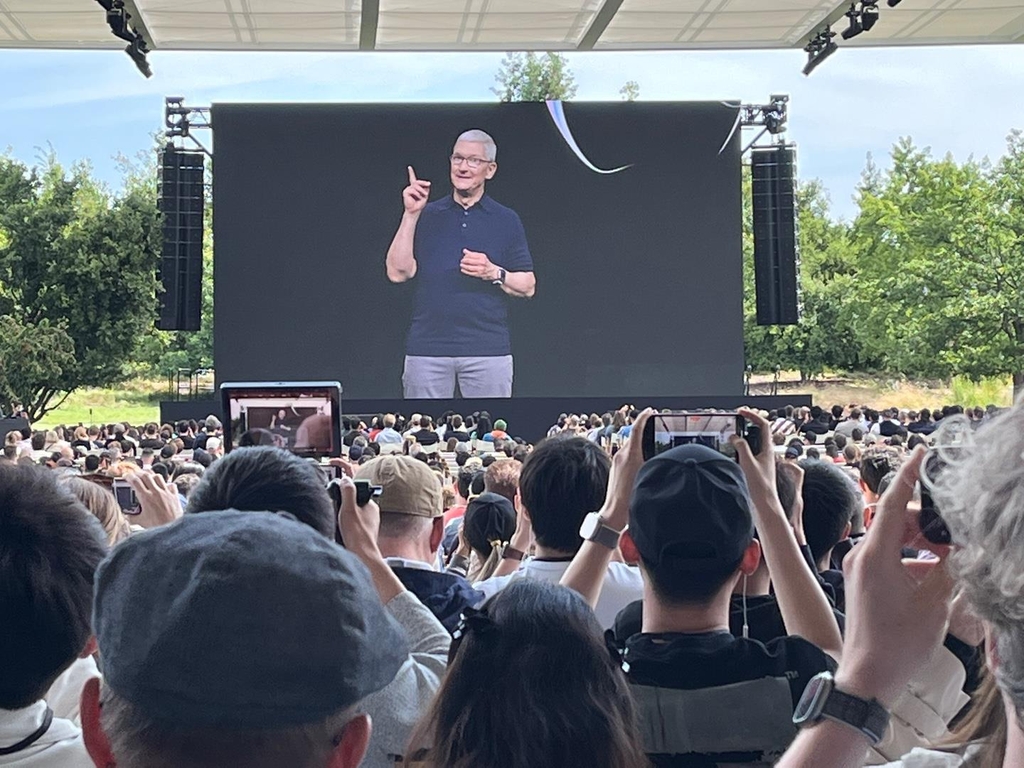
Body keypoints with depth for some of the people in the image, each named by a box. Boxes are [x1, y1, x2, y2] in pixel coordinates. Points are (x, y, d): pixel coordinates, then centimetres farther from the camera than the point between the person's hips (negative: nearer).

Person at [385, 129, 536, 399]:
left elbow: (528, 286, 8)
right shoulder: (426, 215, 10)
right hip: (427, 348, 1)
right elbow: (397, 273, -1)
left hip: (488, 349, 0)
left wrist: (495, 273, -11)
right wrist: (411, 215, -6)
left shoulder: (507, 220, 10)